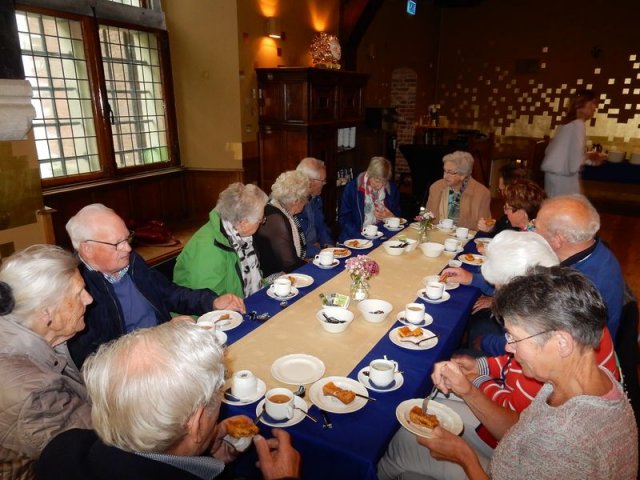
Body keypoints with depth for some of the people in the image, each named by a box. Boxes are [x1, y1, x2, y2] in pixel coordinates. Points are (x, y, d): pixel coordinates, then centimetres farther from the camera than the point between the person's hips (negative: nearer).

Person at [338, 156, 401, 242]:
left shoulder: (392, 188, 5)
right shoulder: (352, 187, -4)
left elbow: (398, 216, 15)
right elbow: (343, 218, -3)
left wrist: (390, 216, -8)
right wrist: (359, 236, -17)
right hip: (356, 238, -2)